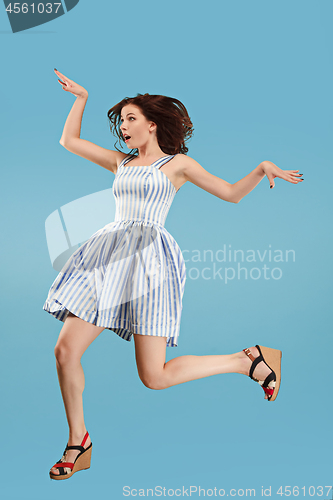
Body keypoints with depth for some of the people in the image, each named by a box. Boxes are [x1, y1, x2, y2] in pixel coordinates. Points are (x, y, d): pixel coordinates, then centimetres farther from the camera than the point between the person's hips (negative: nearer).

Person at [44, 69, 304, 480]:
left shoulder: (177, 162, 11)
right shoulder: (121, 163, 23)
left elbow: (231, 193, 10)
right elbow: (69, 141, 27)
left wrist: (262, 169, -4)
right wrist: (81, 97, 29)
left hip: (149, 257, -5)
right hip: (109, 256, 6)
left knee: (155, 377, -12)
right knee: (66, 350, -6)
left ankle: (250, 361, 10)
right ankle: (78, 444, 12)